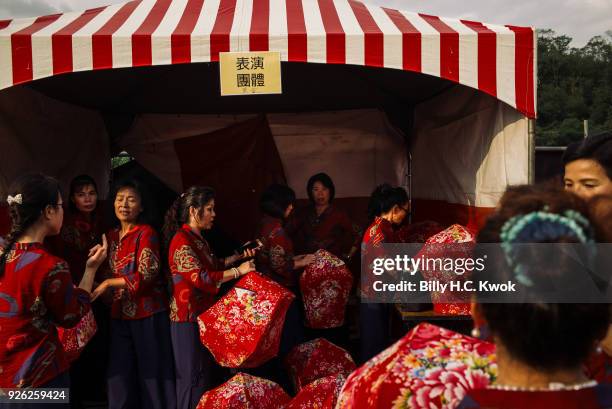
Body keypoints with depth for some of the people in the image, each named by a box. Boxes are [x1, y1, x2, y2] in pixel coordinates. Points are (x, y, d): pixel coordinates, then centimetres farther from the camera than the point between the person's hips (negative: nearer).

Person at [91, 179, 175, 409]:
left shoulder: (146, 233, -8)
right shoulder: (111, 236, 12)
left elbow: (146, 275, -16)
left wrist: (109, 283, -14)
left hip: (148, 312, -6)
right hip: (120, 314, 6)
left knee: (151, 371, 2)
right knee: (120, 374, 8)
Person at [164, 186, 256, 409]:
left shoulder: (198, 238, 12)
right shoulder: (182, 241, -18)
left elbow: (213, 265, 20)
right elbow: (201, 277, -26)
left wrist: (239, 255, 11)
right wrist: (237, 271, -21)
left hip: (203, 314, 10)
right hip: (189, 318, -10)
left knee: (206, 373, 16)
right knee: (194, 378, 0)